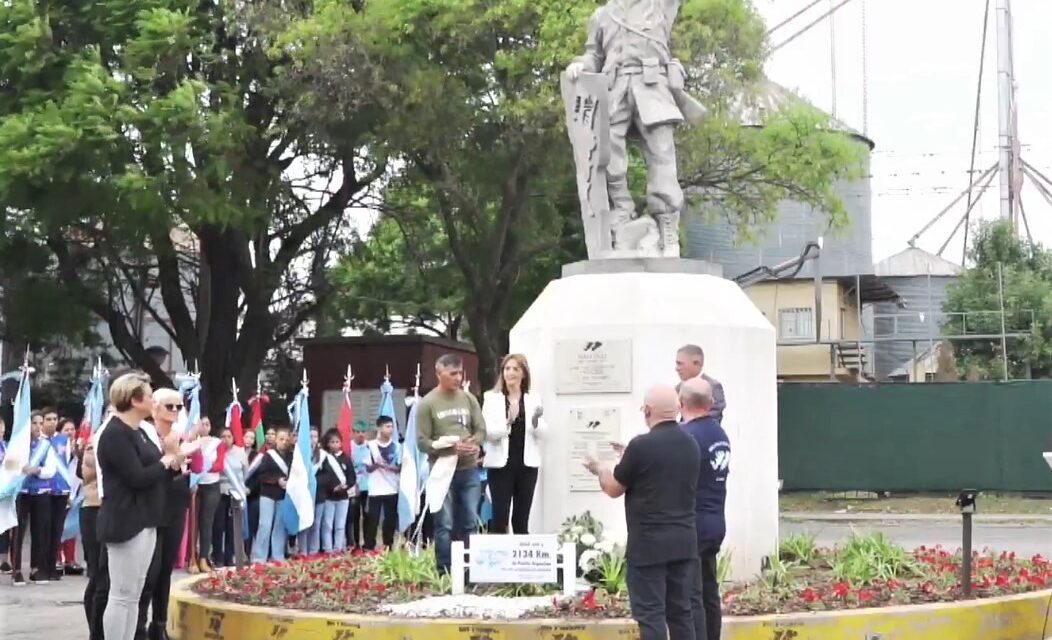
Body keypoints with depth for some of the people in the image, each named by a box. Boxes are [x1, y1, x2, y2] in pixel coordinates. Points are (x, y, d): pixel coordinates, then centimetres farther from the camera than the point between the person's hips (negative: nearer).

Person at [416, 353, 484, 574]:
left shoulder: (468, 399, 7)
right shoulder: (427, 403, -4)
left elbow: (481, 429, 10)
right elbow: (422, 441, -7)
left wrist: (473, 443, -12)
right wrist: (450, 448, -18)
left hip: (469, 470, 4)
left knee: (469, 523, 10)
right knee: (445, 525, -2)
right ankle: (444, 572, 5)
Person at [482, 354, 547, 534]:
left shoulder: (533, 399, 9)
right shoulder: (491, 398, 2)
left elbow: (541, 434, 2)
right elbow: (487, 433, -9)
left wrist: (535, 421, -19)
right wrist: (508, 421, -25)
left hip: (527, 464, 2)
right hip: (501, 464, -2)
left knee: (521, 519, 7)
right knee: (500, 516, -5)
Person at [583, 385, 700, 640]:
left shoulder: (641, 445, -15)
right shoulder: (691, 445, 6)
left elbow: (614, 489, -3)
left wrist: (599, 469, 17)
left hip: (649, 543, -6)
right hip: (683, 541, 6)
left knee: (650, 612, -2)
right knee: (680, 610, 11)